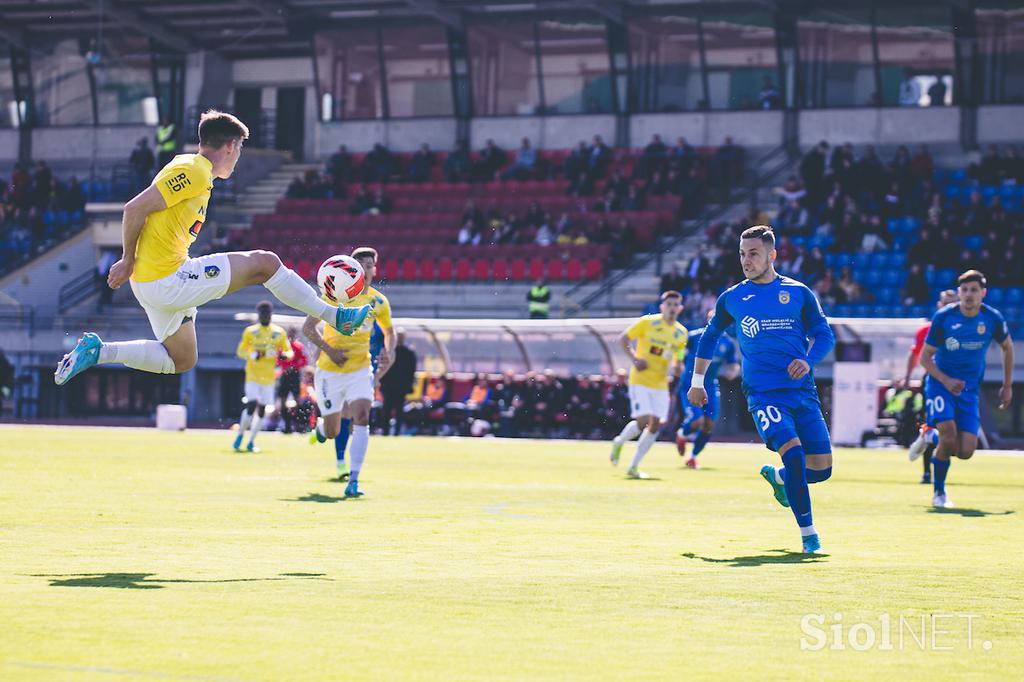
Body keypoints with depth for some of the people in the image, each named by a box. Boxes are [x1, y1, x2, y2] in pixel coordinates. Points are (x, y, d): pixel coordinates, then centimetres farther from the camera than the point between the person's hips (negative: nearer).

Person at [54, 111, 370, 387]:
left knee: (182, 360, 22)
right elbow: (135, 208, -21)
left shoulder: (197, 173, 16)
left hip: (155, 283, 10)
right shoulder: (194, 171, -15)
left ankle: (97, 351, 12)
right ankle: (335, 315, 3)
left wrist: (131, 263, 13)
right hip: (166, 281, -10)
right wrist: (128, 261, -12)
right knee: (265, 263, -7)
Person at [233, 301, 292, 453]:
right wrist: (252, 356, -17)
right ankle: (240, 435, 3)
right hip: (253, 374, -3)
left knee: (262, 409, 4)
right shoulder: (250, 331, 1)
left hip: (269, 376, 3)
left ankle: (251, 442, 14)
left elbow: (289, 352, 9)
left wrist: (283, 354, -16)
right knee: (251, 405, -15)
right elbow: (240, 351, 4)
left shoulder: (279, 332, 5)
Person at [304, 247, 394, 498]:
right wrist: (329, 350, -19)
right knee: (332, 433, 4)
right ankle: (321, 424, 45)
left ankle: (353, 480, -20)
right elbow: (308, 327, -7)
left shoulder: (379, 302, 1)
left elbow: (389, 331, 19)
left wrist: (389, 352, -2)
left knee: (361, 417, -22)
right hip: (329, 371, -2)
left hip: (360, 369, 2)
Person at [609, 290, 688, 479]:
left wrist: (677, 367, -6)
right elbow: (623, 339, -2)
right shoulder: (648, 322, -7)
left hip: (660, 384, 5)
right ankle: (619, 442, 12)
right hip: (640, 380, -5)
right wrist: (634, 359, -15)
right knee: (643, 421, -18)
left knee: (655, 425, -2)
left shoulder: (681, 333, 7)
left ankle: (634, 467, 8)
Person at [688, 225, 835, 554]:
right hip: (763, 393, -2)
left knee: (822, 468, -3)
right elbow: (709, 336, 23)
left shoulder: (798, 293, 7)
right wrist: (697, 382, 26)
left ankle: (778, 477, 32)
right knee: (793, 451, -24)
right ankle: (808, 534, -16)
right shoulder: (732, 298, 9)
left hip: (802, 390, 2)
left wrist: (808, 360, -13)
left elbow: (824, 335, 7)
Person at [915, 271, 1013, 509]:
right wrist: (946, 381, -21)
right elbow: (925, 357, -6)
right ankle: (939, 493, -2)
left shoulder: (992, 319, -6)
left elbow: (1007, 347, 14)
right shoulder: (943, 317, -13)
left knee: (965, 452, -9)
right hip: (940, 382, -3)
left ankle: (932, 437, 27)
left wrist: (1007, 386, 12)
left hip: (969, 388, 3)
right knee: (949, 434, -24)